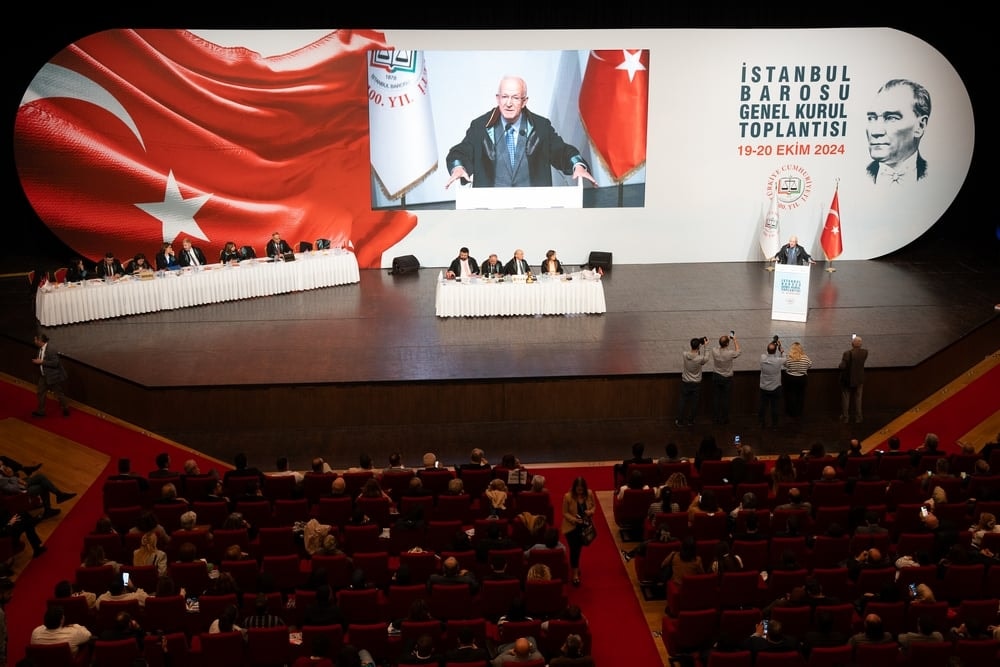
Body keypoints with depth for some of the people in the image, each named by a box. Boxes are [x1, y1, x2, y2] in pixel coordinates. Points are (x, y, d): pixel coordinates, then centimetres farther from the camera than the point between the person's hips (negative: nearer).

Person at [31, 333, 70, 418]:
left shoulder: (50, 350, -27)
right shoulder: (41, 349, 1)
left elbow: (55, 363, -29)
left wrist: (41, 362, -28)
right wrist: (37, 361, -4)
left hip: (54, 376, -9)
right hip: (44, 376, 9)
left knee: (59, 394, 6)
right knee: (40, 392, 14)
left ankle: (66, 409, 25)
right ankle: (41, 411, 27)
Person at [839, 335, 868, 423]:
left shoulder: (847, 353, -23)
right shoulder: (865, 352, -10)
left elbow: (842, 367, -25)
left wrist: (839, 366, -2)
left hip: (847, 380, -3)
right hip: (859, 379, 3)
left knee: (846, 399, 11)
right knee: (858, 398, 14)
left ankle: (845, 417, 17)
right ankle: (858, 417, 19)